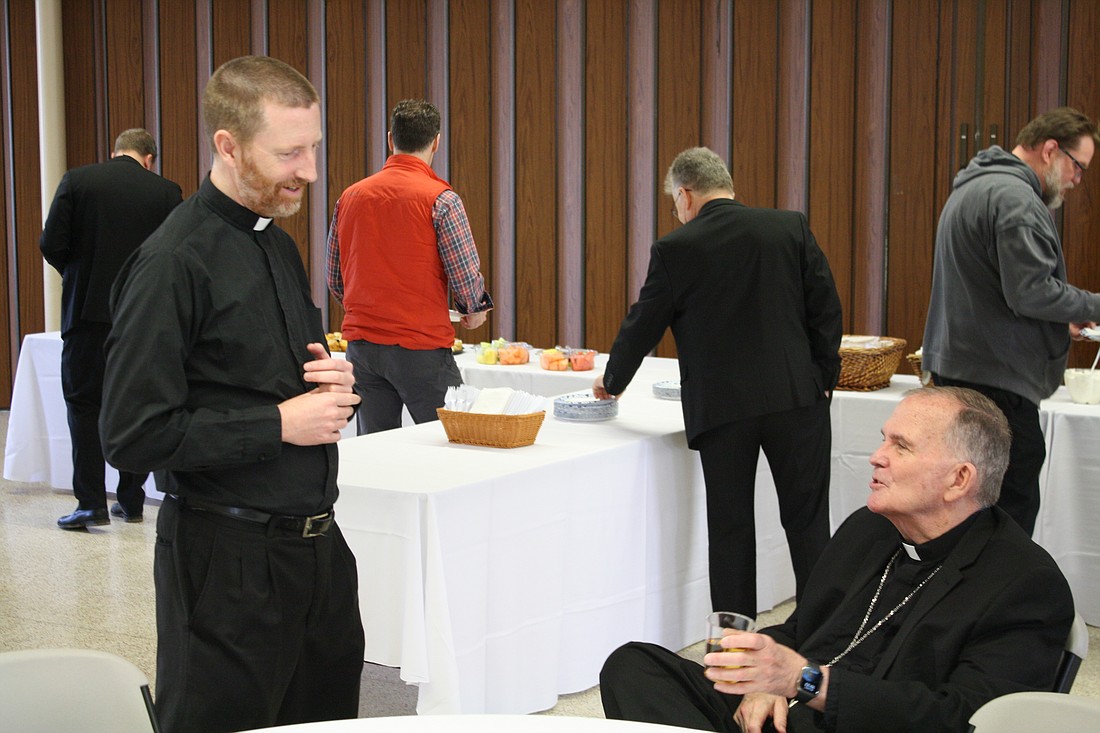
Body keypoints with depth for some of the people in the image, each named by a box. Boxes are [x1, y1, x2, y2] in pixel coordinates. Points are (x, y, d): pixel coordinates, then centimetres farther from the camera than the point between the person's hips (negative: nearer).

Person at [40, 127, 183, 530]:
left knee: (84, 405, 6)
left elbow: (51, 244, -6)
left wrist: (77, 274, 13)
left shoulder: (76, 180, -1)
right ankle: (131, 500, 16)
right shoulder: (166, 192, 1)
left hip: (87, 312, -1)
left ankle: (91, 503, 0)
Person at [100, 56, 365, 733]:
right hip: (229, 559, -8)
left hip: (315, 544, 8)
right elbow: (134, 436, -19)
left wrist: (331, 385, 2)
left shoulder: (279, 246, 11)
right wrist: (280, 424, -16)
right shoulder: (174, 262, -15)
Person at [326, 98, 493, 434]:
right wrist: (475, 311, 11)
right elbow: (467, 277, -10)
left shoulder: (349, 197, 7)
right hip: (421, 347, -5)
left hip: (361, 343, 5)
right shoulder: (440, 199, -9)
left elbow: (335, 281, 13)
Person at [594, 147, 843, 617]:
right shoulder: (791, 228, 3)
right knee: (808, 522, 9)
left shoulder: (675, 250, -4)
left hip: (721, 406, -2)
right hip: (797, 397, 2)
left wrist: (612, 381, 20)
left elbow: (642, 326, 4)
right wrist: (823, 376, 12)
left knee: (730, 529, 7)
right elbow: (826, 308, 2)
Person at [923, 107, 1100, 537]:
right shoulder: (1015, 197, -15)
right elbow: (1031, 292, -23)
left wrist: (1060, 321, 18)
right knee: (1014, 508, -7)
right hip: (995, 379, -11)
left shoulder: (974, 187, 20)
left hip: (957, 368, 11)